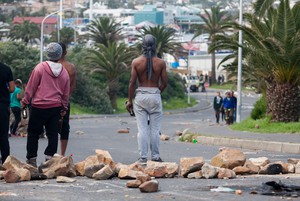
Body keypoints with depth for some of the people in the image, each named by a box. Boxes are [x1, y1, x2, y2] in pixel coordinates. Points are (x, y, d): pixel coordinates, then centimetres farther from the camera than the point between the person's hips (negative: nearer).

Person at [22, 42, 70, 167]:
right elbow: (66, 93, 12)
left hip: (39, 106, -3)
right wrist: (64, 108, 23)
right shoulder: (64, 72, 5)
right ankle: (50, 158, -1)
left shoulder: (40, 68, -8)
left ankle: (31, 159, 6)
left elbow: (31, 87, -4)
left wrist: (25, 101, 6)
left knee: (33, 133, 6)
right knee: (53, 134, 5)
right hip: (56, 107, 3)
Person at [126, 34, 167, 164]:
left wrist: (129, 100, 2)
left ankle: (143, 157, 1)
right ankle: (155, 156, 10)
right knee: (155, 129, 7)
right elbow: (164, 83, 0)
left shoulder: (136, 62, -4)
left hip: (140, 96, 0)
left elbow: (132, 82, -5)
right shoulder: (160, 63, -3)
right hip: (155, 95, 0)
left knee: (142, 129, 2)